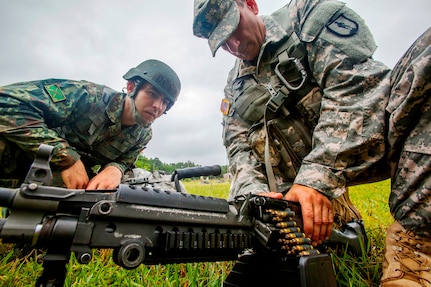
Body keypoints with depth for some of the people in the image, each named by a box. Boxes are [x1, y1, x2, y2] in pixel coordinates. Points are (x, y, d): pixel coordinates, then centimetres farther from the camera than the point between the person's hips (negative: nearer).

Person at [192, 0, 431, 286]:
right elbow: (240, 148, 3)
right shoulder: (235, 88, 13)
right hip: (306, 173, 3)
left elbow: (353, 84, -15)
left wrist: (320, 176, -26)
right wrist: (253, 192, -20)